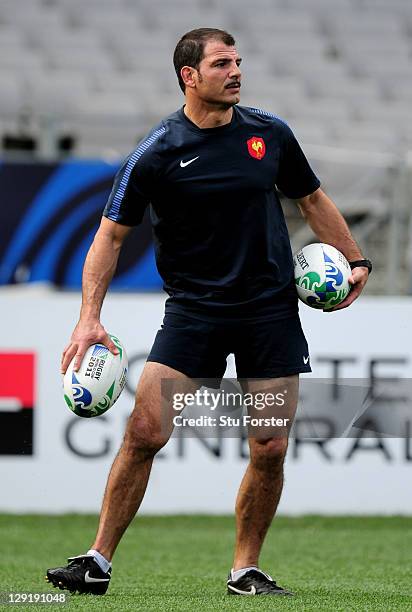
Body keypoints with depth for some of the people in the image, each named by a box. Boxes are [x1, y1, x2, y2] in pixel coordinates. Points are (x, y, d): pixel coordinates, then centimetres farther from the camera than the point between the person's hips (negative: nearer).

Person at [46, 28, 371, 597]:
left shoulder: (270, 134, 3)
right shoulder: (156, 153, -6)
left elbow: (312, 199, 19)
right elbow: (111, 233, -3)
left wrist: (355, 259, 10)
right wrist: (90, 318, -11)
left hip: (271, 309, 2)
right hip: (192, 310, -2)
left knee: (270, 450, -2)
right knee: (145, 432, -12)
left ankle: (246, 569, 14)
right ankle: (98, 561, -2)